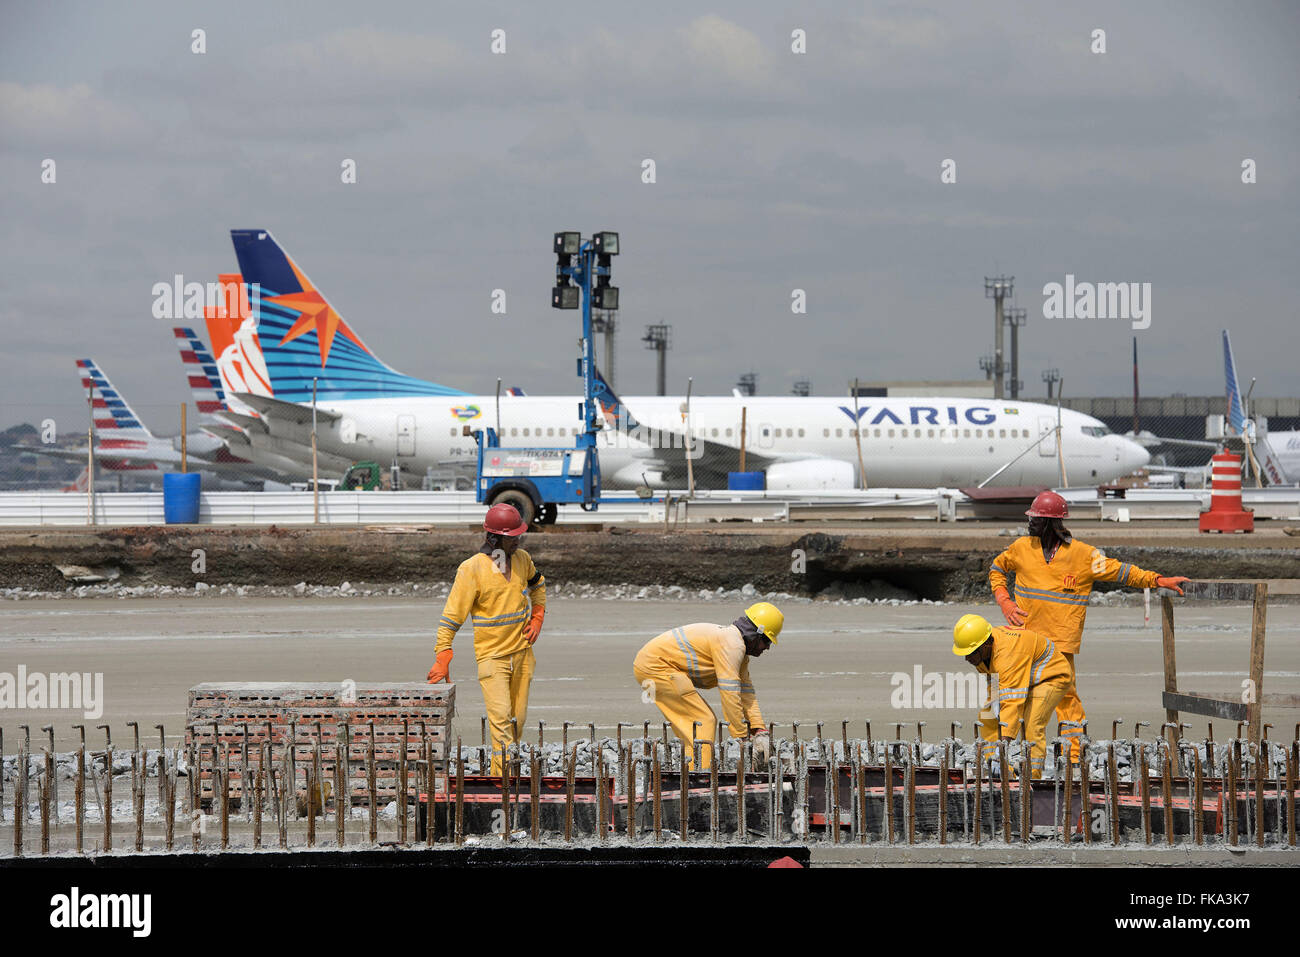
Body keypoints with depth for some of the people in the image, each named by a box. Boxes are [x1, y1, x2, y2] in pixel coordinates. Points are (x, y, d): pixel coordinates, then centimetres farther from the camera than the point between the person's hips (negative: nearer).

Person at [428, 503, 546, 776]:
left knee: (517, 719, 9)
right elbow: (451, 615, -12)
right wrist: (442, 659, -16)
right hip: (491, 655, -6)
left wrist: (537, 620, 13)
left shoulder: (522, 559, 5)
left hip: (522, 651, 6)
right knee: (501, 718, -16)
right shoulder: (472, 569, -13)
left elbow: (538, 586, 28)